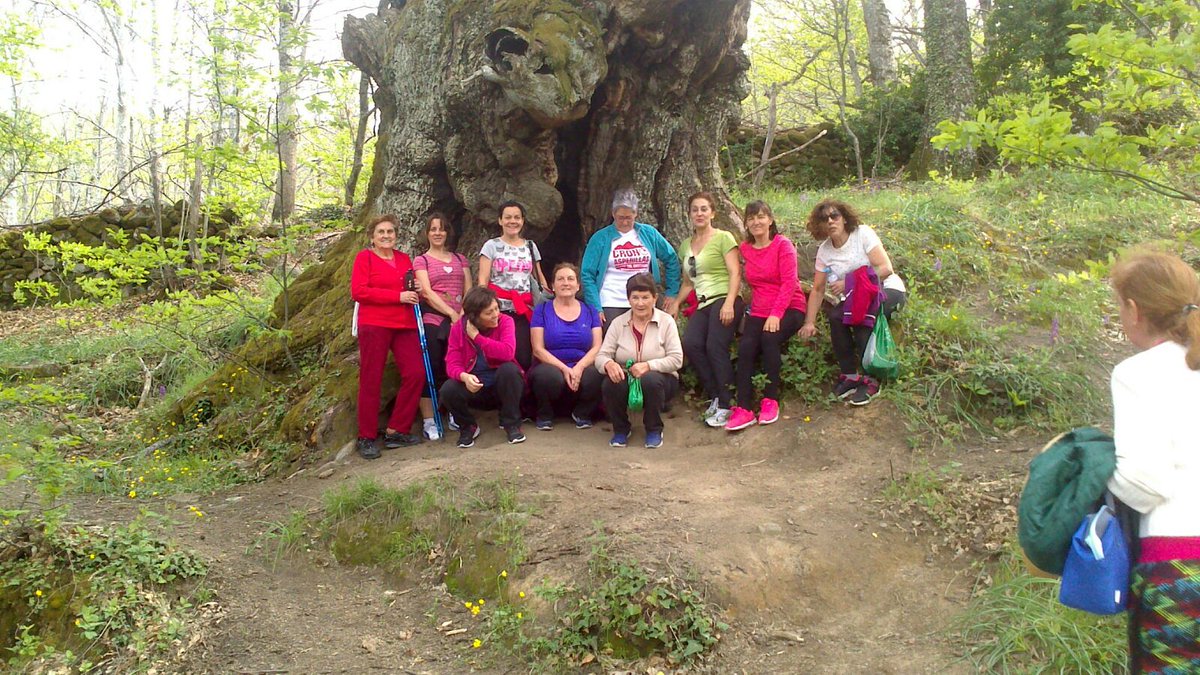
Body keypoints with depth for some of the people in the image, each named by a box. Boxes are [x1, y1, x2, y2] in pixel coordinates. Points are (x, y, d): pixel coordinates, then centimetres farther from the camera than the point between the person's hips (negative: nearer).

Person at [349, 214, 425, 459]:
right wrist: (398, 296, -15)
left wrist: (416, 293, 3)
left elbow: (414, 290, 29)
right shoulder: (364, 257, 1)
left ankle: (396, 431, 7)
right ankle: (367, 438, 9)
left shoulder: (404, 259, 17)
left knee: (416, 374, -5)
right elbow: (358, 291, -11)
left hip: (404, 326, 5)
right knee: (371, 381, 0)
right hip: (374, 326, -5)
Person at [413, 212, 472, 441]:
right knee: (431, 369, -4)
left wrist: (464, 312, -8)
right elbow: (427, 292, -6)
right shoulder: (421, 260, 7)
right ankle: (429, 422, 0)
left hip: (458, 321, 3)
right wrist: (451, 313, -14)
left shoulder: (460, 259, 17)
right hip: (432, 321, -3)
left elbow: (468, 291, 10)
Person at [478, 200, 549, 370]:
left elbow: (540, 278, 20)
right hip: (499, 309, -2)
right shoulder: (491, 246, 5)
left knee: (524, 357, -7)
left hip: (525, 310, 2)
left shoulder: (530, 246, 15)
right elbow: (482, 281, -1)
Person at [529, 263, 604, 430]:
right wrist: (564, 368, -17)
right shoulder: (542, 310, 6)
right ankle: (545, 414, -4)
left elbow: (597, 347, 3)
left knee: (596, 377, -33)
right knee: (550, 376, -38)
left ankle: (582, 413, 0)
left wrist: (579, 367, -17)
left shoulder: (589, 311, 12)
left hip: (582, 369, 2)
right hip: (552, 367, -2)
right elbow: (538, 349, -3)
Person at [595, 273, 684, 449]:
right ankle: (621, 429, 0)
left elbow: (676, 359, -12)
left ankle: (654, 430, -7)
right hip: (625, 380, 2)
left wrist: (648, 366, -28)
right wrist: (608, 364, -29)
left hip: (659, 379, -1)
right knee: (609, 384, -31)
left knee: (650, 380, -36)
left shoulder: (666, 321, -3)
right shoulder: (618, 323, 3)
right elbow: (601, 356, -4)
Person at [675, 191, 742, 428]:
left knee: (715, 347, -24)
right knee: (690, 343, -21)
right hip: (703, 305, 5)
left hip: (723, 301, -5)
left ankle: (725, 404, -14)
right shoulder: (686, 245, 21)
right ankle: (715, 396, -8)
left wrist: (729, 304, -19)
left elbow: (735, 273, -6)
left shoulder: (723, 238, 3)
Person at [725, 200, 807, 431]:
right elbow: (752, 282, 11)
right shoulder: (744, 249, 10)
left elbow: (789, 282, -13)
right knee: (745, 347, -23)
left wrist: (775, 314, -22)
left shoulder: (783, 245, -5)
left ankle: (771, 401, -19)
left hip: (789, 308, -3)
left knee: (770, 338, -32)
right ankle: (744, 409, -23)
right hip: (758, 311, 4)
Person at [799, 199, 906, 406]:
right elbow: (818, 290, 1)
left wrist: (849, 283, -25)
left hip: (888, 290, -4)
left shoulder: (863, 233, -12)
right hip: (856, 298, 4)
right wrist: (809, 322, -8)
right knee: (835, 315, -26)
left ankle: (870, 379, -22)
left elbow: (886, 269, -19)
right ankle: (850, 375, -10)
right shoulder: (824, 250, -1)